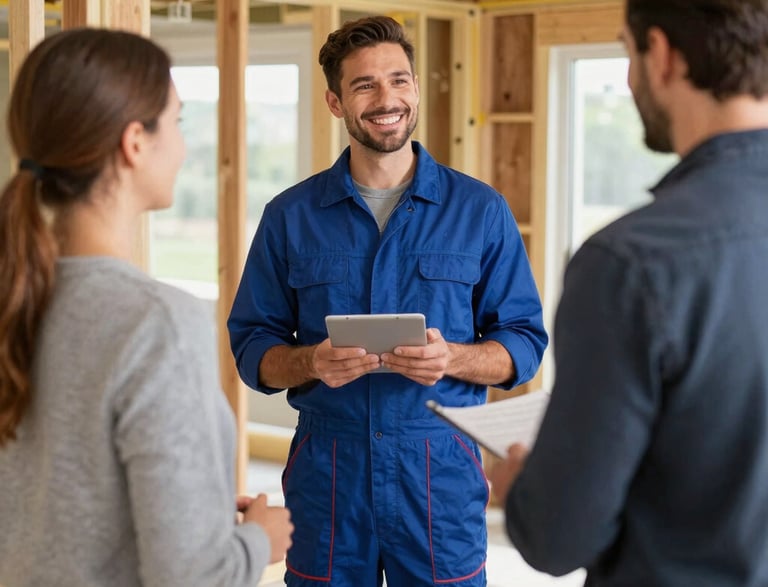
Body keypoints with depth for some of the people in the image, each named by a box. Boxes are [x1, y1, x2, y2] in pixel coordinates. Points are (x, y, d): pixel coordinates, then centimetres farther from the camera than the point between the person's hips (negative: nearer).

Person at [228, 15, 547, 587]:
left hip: (443, 474, 0)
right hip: (327, 472, 1)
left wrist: (453, 359, -17)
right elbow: (252, 347, 5)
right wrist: (311, 362, -15)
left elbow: (525, 343, 3)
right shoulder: (290, 217, 4)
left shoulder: (481, 210, 2)